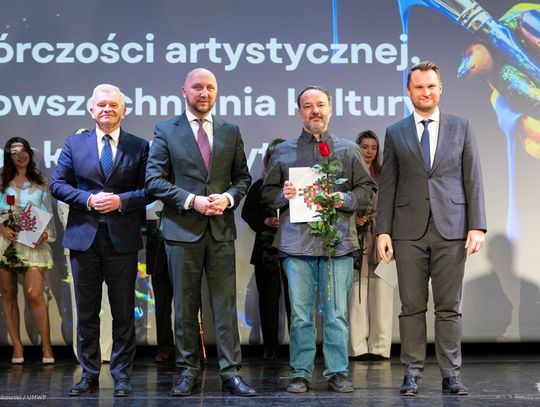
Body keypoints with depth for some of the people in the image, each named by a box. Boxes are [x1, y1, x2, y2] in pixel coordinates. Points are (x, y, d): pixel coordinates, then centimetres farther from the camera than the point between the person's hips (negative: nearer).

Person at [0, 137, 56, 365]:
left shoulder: (40, 183, 10)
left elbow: (49, 214, 10)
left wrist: (46, 233, -7)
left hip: (33, 243, -2)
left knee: (35, 294, -13)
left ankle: (46, 347, -8)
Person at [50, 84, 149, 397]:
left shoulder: (139, 147, 6)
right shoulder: (74, 144, 9)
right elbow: (58, 184, 5)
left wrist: (121, 200, -15)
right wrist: (88, 199, -10)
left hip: (123, 239, -1)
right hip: (85, 237, 1)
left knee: (124, 312, 4)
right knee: (86, 311, 7)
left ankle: (122, 376, 12)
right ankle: (89, 375, 16)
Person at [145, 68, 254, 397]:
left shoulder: (231, 132, 11)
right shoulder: (166, 131, 3)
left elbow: (243, 177, 13)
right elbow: (154, 179, -3)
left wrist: (228, 197, -7)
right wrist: (191, 200, -13)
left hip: (222, 228, 2)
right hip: (182, 229, -2)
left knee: (226, 304, 1)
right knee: (186, 306, 5)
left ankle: (231, 373, 5)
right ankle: (189, 372, 14)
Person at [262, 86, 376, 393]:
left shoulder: (348, 150, 13)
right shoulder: (283, 151, 13)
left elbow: (367, 190, 10)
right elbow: (267, 192, 15)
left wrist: (345, 199, -8)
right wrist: (283, 195, -6)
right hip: (297, 240, 0)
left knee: (337, 312, 1)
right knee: (300, 313, 2)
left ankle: (338, 372, 10)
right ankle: (301, 373, 10)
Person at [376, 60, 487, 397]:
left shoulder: (461, 128, 8)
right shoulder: (395, 133, 9)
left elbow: (473, 180, 5)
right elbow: (387, 186, 7)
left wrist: (477, 227, -3)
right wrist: (383, 230, -1)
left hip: (451, 230, 0)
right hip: (409, 231, 0)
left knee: (449, 306, 3)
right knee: (412, 306, 3)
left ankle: (451, 374, 10)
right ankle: (413, 373, 10)